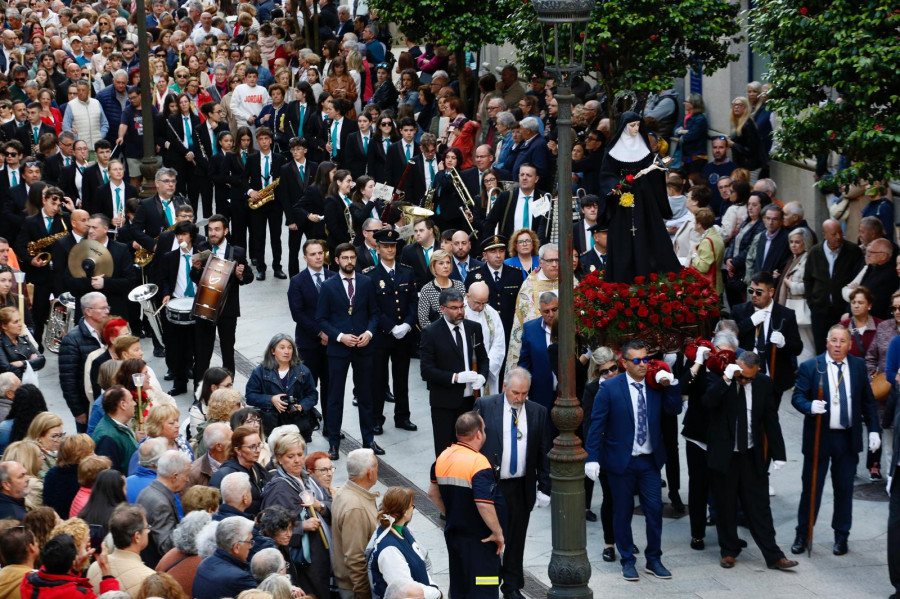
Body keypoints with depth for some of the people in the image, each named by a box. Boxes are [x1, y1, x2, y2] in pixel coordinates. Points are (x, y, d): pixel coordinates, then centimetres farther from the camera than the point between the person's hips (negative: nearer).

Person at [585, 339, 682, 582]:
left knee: (655, 510, 4)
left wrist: (671, 385, -13)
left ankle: (653, 560, 18)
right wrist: (592, 458, -13)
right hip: (621, 461, -3)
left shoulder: (656, 385, 2)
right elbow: (596, 424, -8)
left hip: (650, 460, 3)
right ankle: (627, 561, 21)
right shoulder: (610, 388, -8)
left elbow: (674, 410, 0)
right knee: (622, 513, 8)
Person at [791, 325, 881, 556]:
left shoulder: (858, 366, 5)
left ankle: (841, 536, 21)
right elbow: (797, 397, -9)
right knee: (811, 487, 4)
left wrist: (874, 429, 3)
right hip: (819, 437, -2)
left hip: (848, 439, 3)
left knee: (844, 489, 9)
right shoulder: (810, 367, -6)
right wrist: (810, 407, -30)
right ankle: (803, 535, 16)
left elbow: (867, 400, 9)